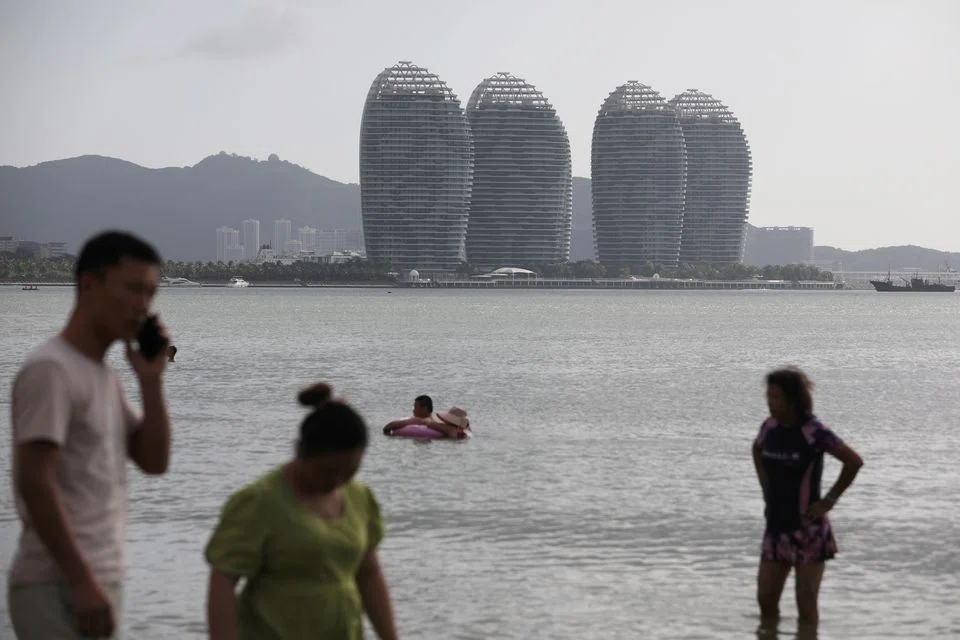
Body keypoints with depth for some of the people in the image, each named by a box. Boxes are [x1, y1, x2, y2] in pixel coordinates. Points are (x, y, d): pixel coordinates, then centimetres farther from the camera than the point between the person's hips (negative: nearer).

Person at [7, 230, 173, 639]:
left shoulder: (105, 376, 17)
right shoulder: (51, 370, -12)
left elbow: (154, 462, 17)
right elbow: (34, 482, -19)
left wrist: (151, 380, 5)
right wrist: (82, 582, -22)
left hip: (93, 582, 9)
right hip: (57, 588, -9)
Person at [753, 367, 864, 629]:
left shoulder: (813, 432, -17)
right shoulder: (770, 427, 1)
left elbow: (854, 461, -14)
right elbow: (757, 451, 25)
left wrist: (829, 500, -12)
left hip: (807, 528, -6)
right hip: (777, 527, 6)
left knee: (806, 603, -1)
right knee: (765, 598, 6)